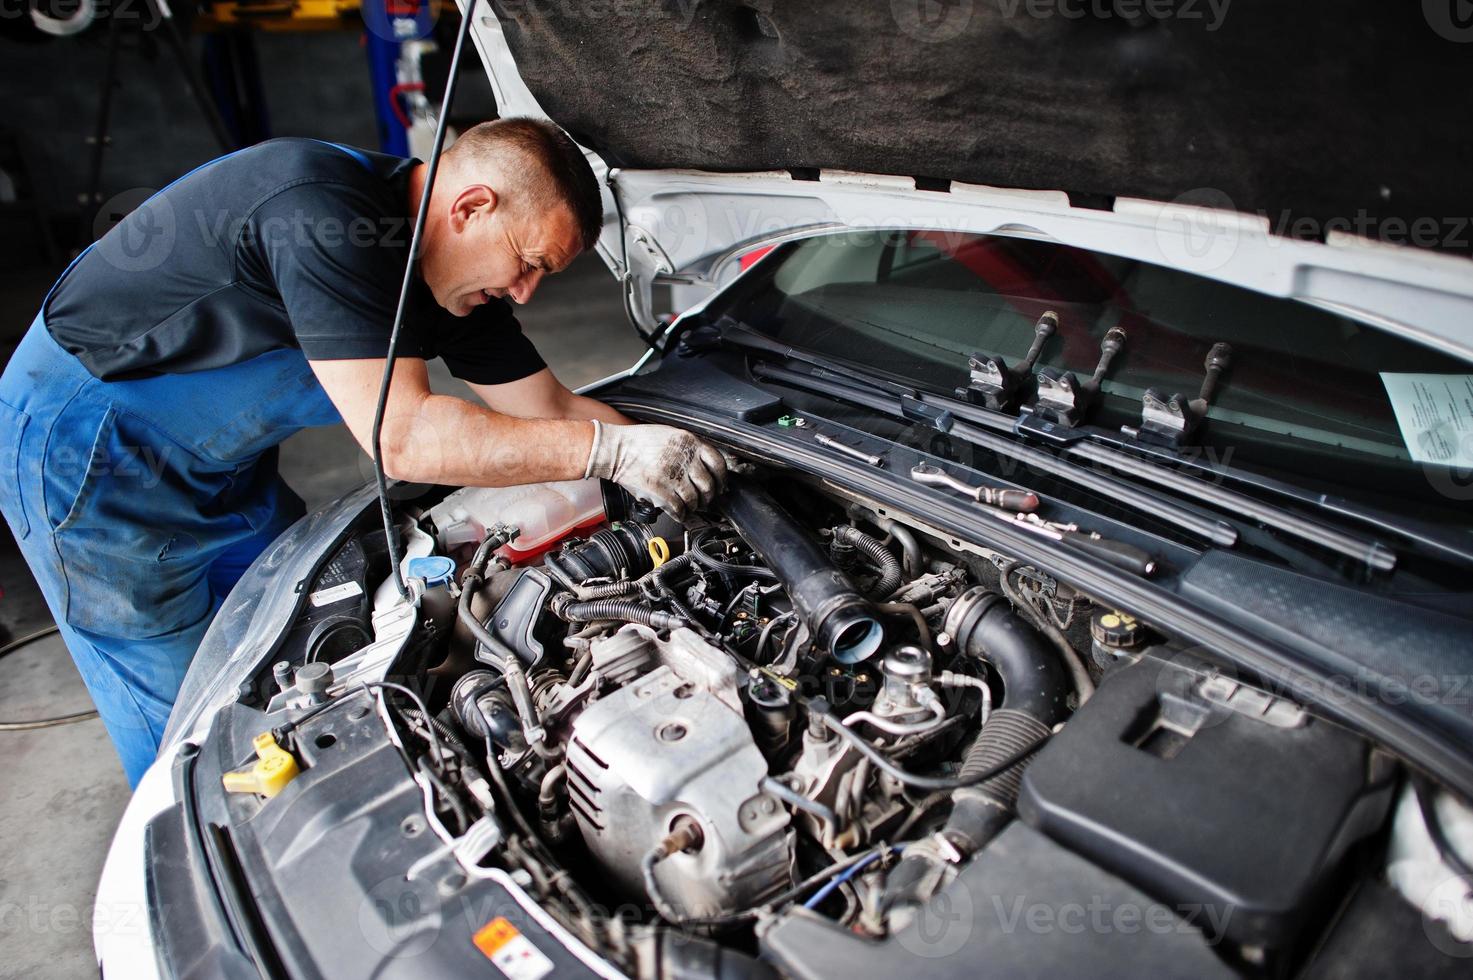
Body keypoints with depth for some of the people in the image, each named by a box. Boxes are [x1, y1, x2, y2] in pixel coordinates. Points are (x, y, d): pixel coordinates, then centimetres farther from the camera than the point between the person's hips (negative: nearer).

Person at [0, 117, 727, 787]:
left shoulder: (455, 278, -6)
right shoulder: (321, 211, -34)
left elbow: (553, 412, 0)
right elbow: (401, 438, -38)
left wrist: (665, 461, -9)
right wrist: (610, 450, -36)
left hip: (216, 458, 8)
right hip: (84, 444, -8)